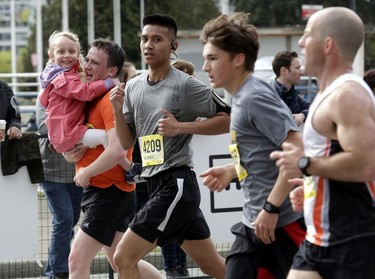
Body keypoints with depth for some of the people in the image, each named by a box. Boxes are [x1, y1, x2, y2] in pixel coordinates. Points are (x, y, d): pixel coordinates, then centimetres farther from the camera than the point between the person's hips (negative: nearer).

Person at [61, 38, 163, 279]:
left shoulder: (111, 99, -17)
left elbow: (117, 150, -29)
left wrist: (86, 173, -17)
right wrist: (70, 151, -3)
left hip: (109, 192, -10)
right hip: (100, 190, 10)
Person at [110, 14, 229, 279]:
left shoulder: (186, 85, -11)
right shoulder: (133, 87, 10)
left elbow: (228, 120, -11)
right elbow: (127, 142, 13)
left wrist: (181, 127, -19)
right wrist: (118, 109, -4)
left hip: (177, 184, -8)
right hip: (157, 184, 8)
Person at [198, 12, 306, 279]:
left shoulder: (254, 97, -16)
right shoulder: (241, 97, 13)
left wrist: (271, 208, -22)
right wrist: (232, 170, 13)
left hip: (281, 223, -10)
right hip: (255, 223, 10)